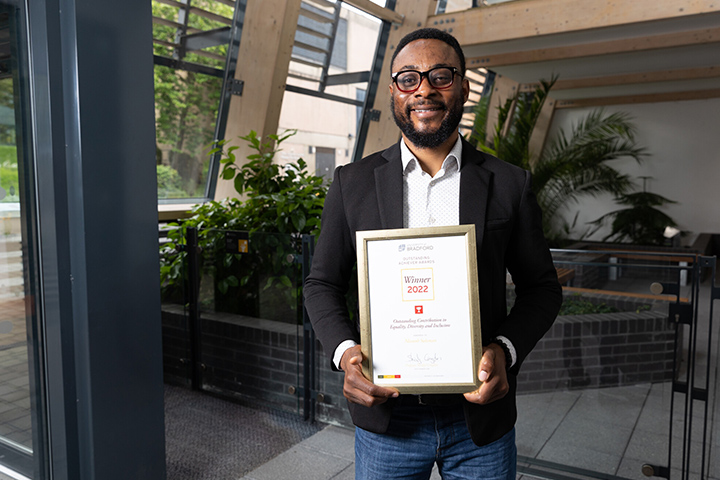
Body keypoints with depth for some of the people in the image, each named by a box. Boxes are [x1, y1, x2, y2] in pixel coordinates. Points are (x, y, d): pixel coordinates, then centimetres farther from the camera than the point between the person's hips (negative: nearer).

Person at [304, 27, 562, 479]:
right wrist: (345, 352, -13)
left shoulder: (510, 184, -1)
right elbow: (322, 284, 4)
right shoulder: (353, 183, -1)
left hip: (481, 414, 1)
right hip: (385, 417, 0)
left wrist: (505, 351, -13)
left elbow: (541, 287, 5)